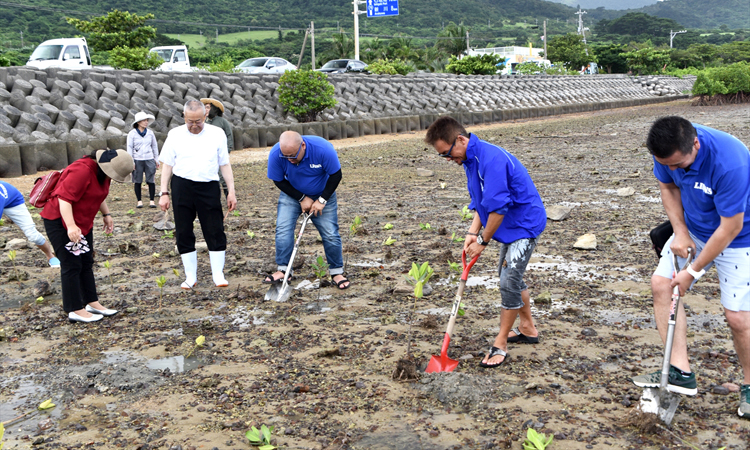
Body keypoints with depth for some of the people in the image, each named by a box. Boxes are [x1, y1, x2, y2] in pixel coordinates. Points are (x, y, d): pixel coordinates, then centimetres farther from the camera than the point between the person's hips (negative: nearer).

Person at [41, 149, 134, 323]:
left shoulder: (103, 172, 2)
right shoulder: (82, 171, -29)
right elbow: (64, 198, -32)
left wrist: (106, 214, 9)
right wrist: (70, 226, -38)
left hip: (83, 222, 10)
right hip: (60, 220, -10)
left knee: (86, 263, 13)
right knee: (72, 265, -7)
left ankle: (92, 303, 21)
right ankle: (75, 310, -2)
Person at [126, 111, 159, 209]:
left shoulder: (150, 133, 8)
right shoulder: (132, 134, -1)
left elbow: (155, 147, 16)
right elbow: (129, 148, 0)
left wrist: (156, 160, 14)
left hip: (149, 160, 2)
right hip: (137, 160, -2)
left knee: (151, 181, -2)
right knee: (137, 181, 1)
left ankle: (151, 201, 6)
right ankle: (139, 201, 11)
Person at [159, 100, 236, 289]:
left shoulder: (217, 134, 5)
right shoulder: (175, 135, 5)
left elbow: (225, 164, 8)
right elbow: (167, 165, 7)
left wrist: (231, 191, 4)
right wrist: (164, 193, 2)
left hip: (209, 187, -1)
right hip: (182, 186, 1)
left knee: (215, 231, -2)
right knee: (183, 232, 5)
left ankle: (218, 274, 11)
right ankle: (190, 276, 16)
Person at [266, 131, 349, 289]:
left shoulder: (323, 149, -32)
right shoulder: (275, 154, -27)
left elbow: (336, 175, -17)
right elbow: (279, 181, -12)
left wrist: (322, 200, -19)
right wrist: (302, 199, -16)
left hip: (323, 195, -1)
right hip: (291, 194, 1)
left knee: (330, 234, -5)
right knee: (283, 228, -14)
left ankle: (337, 272, 10)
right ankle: (282, 269, -5)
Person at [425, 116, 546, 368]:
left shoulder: (490, 159, -29)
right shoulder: (470, 159, 4)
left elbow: (497, 207, -30)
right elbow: (480, 202, 10)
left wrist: (483, 241, -20)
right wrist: (473, 232, -3)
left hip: (525, 224, -11)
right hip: (510, 224, 11)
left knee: (509, 282, -11)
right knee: (510, 277, 21)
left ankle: (500, 345, -1)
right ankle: (528, 329, 37)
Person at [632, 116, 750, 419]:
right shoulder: (668, 151, -18)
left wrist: (694, 271, -21)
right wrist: (680, 232, -10)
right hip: (694, 230, 6)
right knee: (661, 283, -6)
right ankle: (681, 372, -3)